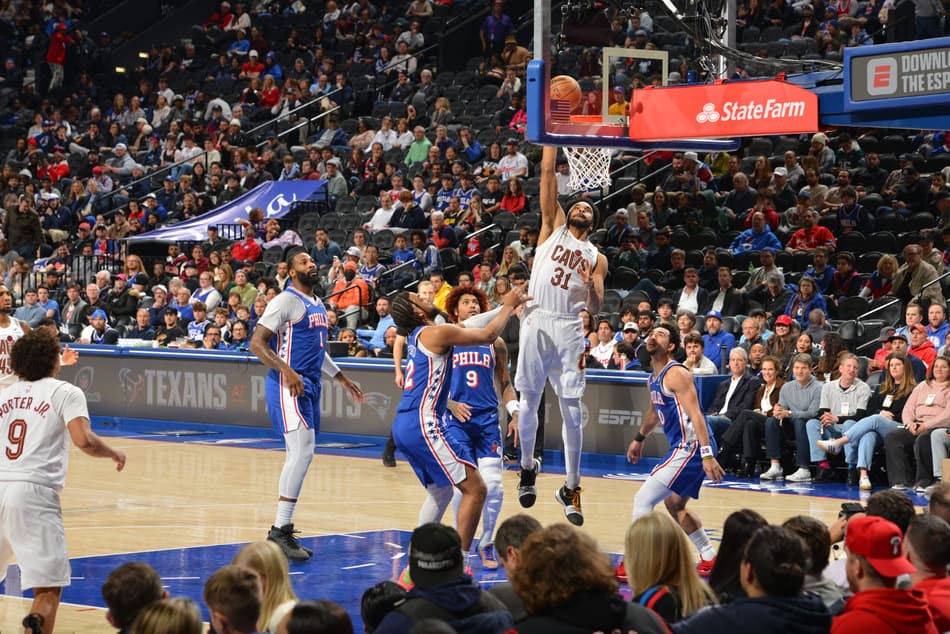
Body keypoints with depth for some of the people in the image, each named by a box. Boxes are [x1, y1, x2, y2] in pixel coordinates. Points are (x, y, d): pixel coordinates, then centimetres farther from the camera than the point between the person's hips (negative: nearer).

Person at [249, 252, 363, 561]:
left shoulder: (317, 305, 18)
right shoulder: (286, 301, -10)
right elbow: (257, 342, -16)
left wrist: (341, 378, 30)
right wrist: (286, 371, -27)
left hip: (309, 385, 9)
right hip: (288, 386, -9)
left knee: (299, 457, 10)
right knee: (302, 452, -18)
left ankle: (282, 529, 16)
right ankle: (280, 530, -16)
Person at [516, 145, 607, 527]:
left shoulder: (596, 258, 15)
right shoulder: (552, 229, 14)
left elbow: (595, 309, 8)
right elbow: (547, 174, 7)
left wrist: (590, 287, -13)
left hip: (569, 328, 0)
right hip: (537, 320, 0)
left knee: (571, 410, -3)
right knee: (529, 401, 4)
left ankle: (571, 488, 3)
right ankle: (527, 467, 26)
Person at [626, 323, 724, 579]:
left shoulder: (676, 374, -15)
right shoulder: (654, 379, 14)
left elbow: (695, 414, -24)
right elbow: (655, 411, 35)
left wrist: (707, 455, -32)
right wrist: (639, 438, 45)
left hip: (690, 448, -10)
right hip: (683, 448, 10)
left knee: (642, 499, -11)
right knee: (674, 505, 24)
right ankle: (710, 559, 32)